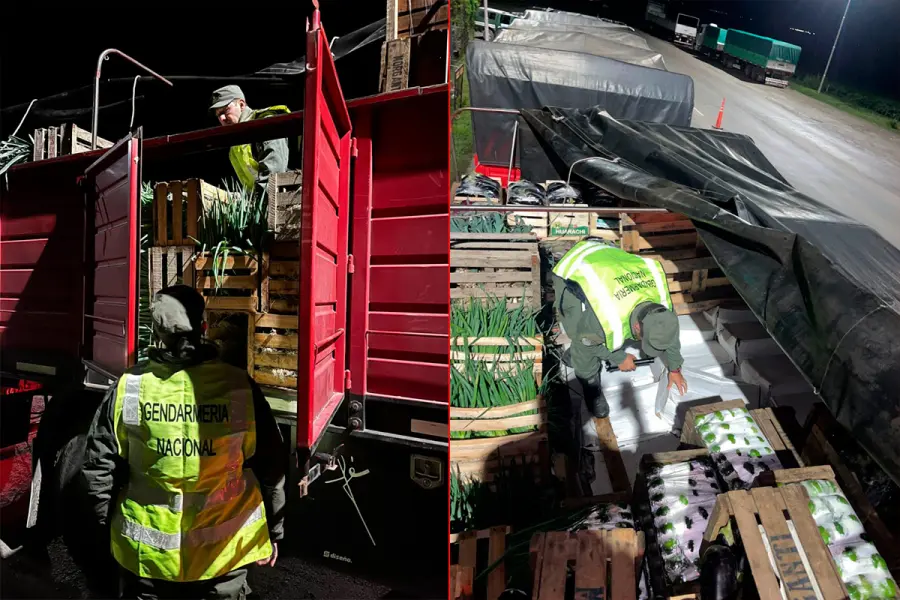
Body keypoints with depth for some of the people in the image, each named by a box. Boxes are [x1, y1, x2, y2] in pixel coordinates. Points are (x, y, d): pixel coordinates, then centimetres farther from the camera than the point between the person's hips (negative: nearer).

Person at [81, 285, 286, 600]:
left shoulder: (129, 386, -12)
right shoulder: (238, 386, -16)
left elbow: (99, 466, -2)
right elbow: (269, 467, -10)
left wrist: (107, 526, 15)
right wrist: (272, 531, 4)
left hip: (147, 550, 2)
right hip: (223, 549, -1)